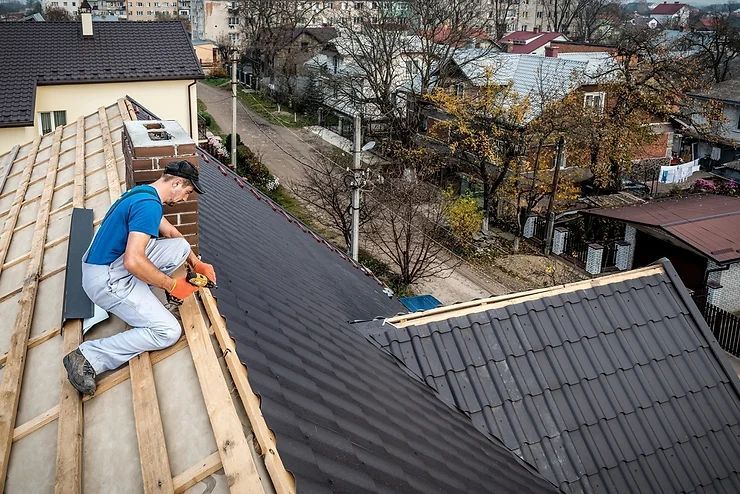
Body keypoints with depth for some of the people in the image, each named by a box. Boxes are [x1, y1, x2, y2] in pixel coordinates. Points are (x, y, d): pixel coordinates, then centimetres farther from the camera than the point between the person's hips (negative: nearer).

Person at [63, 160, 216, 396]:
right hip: (106, 279, -10)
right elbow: (133, 261, -31)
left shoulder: (143, 193, 10)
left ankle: (139, 299, 9)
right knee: (168, 332, -13)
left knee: (181, 246, 9)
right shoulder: (149, 205, -23)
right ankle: (88, 358, -12)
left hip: (114, 261, 10)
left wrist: (197, 264, 21)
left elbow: (170, 231, 24)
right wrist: (171, 285, -19)